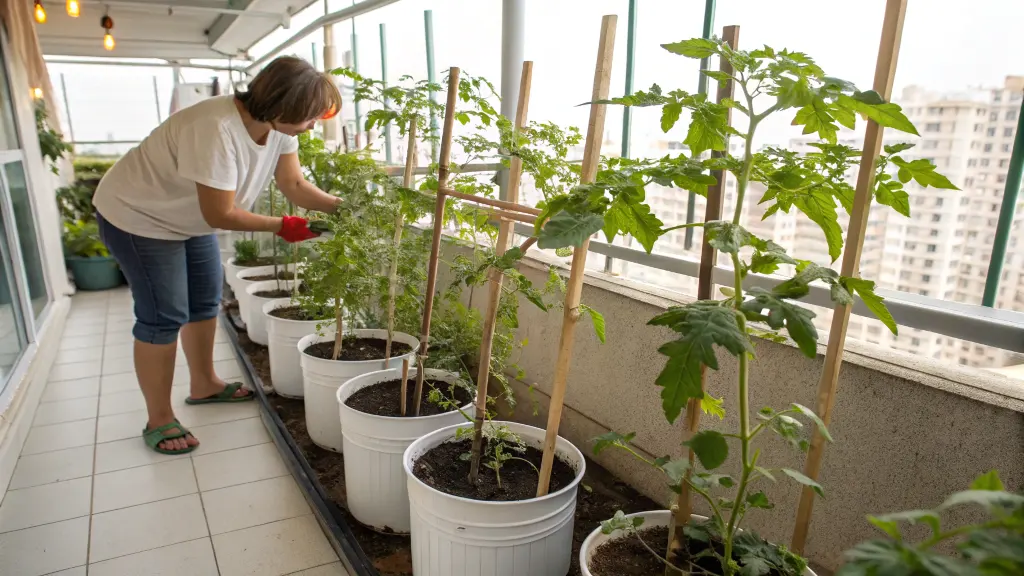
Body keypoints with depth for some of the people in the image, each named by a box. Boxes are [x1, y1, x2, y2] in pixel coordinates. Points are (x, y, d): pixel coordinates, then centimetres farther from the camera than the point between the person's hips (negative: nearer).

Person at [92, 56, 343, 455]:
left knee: (205, 301, 16)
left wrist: (343, 207, -20)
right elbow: (220, 215, -32)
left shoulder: (278, 124, -13)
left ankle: (204, 385, 35)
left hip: (190, 216, 9)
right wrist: (281, 226, -23)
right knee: (164, 317, -6)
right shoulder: (216, 130, -38)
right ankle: (159, 420, 10)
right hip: (137, 216, -9)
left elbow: (295, 185, -9)